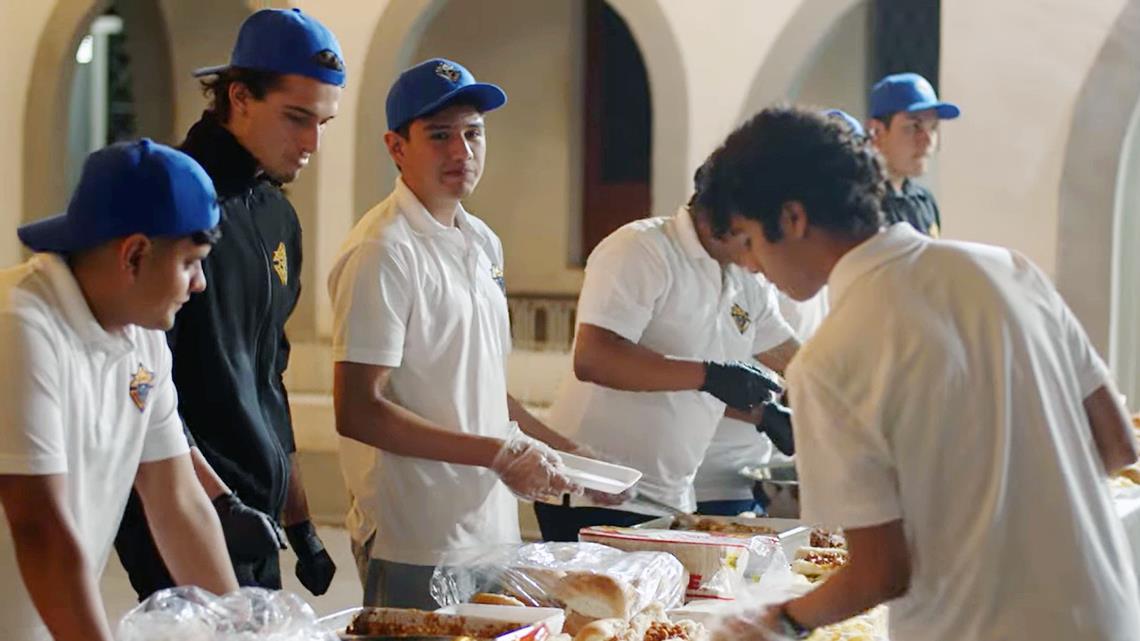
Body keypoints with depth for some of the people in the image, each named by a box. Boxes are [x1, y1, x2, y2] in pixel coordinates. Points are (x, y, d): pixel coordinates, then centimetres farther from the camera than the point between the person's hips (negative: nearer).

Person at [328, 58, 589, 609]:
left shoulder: (482, 242, 12)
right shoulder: (384, 253, -15)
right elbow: (357, 412, -20)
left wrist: (560, 450, 15)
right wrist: (501, 453, -17)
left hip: (492, 528, 8)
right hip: (417, 547, -8)